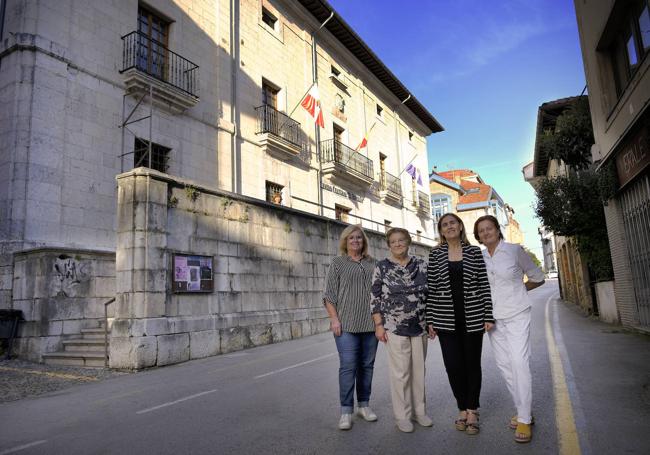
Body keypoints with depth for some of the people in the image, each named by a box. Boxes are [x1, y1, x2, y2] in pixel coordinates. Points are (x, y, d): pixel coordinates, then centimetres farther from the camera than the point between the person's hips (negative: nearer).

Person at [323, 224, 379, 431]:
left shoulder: (372, 263, 13)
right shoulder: (337, 263, 4)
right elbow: (329, 295, 0)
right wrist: (334, 319, -9)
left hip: (370, 324, 4)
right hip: (347, 324, -3)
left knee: (367, 365, 9)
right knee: (348, 366, -5)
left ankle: (364, 405, 22)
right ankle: (346, 411, 5)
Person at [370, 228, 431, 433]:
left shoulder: (421, 265, 5)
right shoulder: (382, 267, -3)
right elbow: (375, 298, -3)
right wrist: (379, 325, -8)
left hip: (420, 327, 3)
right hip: (395, 328, -3)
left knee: (418, 370, 12)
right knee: (400, 372, 1)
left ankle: (419, 410, 27)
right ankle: (402, 415, 16)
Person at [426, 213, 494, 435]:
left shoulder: (474, 251, 3)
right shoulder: (435, 254, 4)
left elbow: (484, 285, 2)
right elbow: (431, 288, 3)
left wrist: (488, 316, -3)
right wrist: (430, 320, 0)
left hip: (472, 317, 0)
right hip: (446, 319, 0)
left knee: (472, 363, 9)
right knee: (453, 365, 3)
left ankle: (472, 410, 24)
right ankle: (462, 408, 23)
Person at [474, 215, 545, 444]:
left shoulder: (515, 250, -5)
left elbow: (538, 278, 6)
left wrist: (515, 290, 7)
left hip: (516, 314, -4)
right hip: (493, 317, 4)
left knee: (520, 363, -12)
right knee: (505, 365, 6)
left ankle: (524, 420, -3)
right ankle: (523, 410, 21)